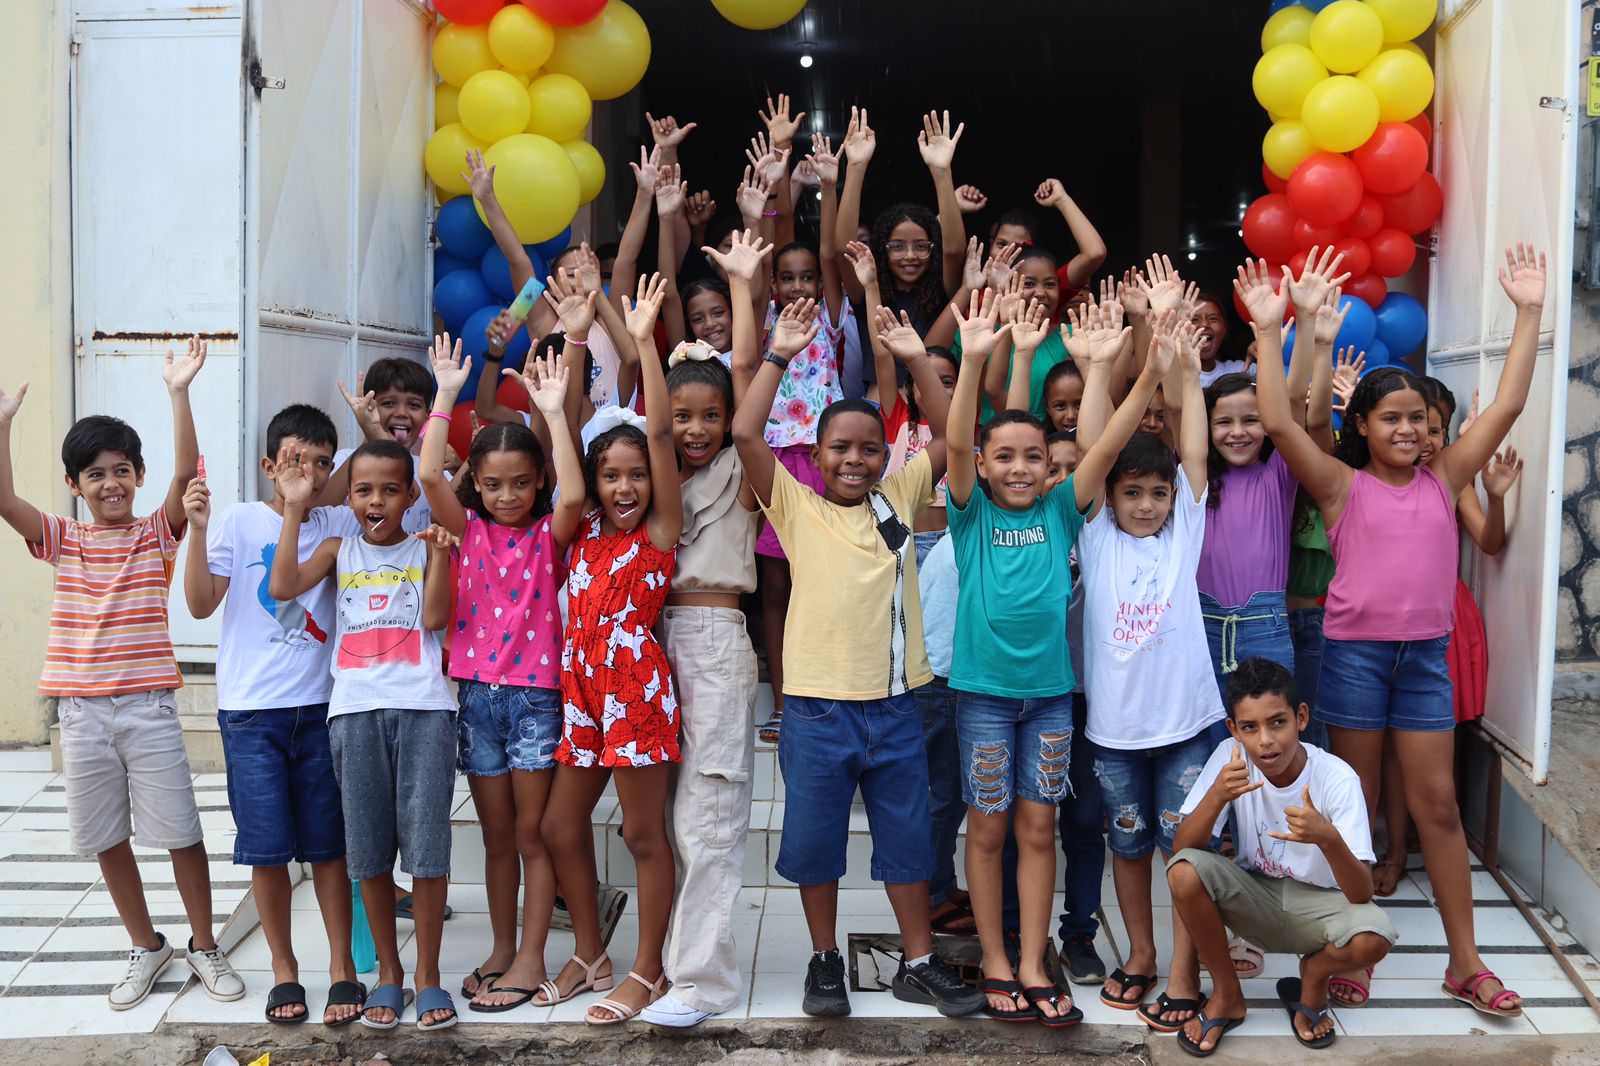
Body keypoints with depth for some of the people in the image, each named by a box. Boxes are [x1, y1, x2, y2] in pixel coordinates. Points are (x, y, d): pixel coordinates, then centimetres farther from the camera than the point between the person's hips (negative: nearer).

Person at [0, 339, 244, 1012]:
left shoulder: (157, 535, -1)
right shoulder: (61, 541, 6)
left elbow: (185, 474, -16)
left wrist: (178, 393, -24)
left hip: (148, 708, -3)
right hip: (81, 711, 3)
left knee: (180, 833, 2)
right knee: (107, 839, 12)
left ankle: (204, 946, 19)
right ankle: (146, 947, 28)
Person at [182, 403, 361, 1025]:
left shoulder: (342, 525, 5)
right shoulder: (239, 522, -1)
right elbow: (201, 604, -8)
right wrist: (199, 531, -19)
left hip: (321, 705, 1)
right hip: (251, 710, -1)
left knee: (328, 843, 6)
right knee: (267, 846, 4)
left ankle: (342, 967, 18)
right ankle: (284, 969, 21)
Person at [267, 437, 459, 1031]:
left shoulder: (425, 548, 8)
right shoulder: (338, 550, 12)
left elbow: (435, 617, -4)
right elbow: (283, 587, -4)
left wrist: (439, 554, -14)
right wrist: (295, 509, -3)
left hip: (421, 707, -2)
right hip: (354, 710, 2)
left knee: (426, 840, -2)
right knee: (368, 847, 8)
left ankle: (427, 974, 12)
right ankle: (388, 971, 22)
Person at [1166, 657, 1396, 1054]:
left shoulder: (1338, 778, -23)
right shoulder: (1230, 757, -17)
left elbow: (1361, 895, -27)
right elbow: (1181, 848, -21)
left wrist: (1328, 838, -47)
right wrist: (1217, 795, -40)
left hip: (1319, 903, -2)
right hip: (1255, 897, 2)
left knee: (1374, 938, -34)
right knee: (1184, 872, -28)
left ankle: (1313, 976, 4)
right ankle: (1226, 995, -3)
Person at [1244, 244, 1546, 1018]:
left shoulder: (1443, 479, 7)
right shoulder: (1343, 485, -3)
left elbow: (1506, 406, 3)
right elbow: (1279, 423, -16)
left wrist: (1529, 313, 1)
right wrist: (1269, 329, -19)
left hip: (1426, 654, 3)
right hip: (1354, 651, -3)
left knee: (1437, 802, 7)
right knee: (1357, 803, 8)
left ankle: (1465, 963, 15)